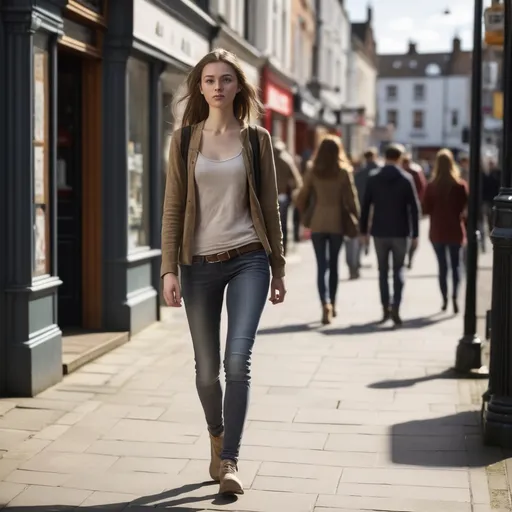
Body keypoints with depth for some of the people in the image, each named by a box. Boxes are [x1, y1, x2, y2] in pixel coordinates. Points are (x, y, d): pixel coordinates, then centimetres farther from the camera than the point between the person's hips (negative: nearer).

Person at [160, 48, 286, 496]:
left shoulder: (256, 139, 4)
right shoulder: (185, 139, 4)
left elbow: (269, 207, 7)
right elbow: (173, 208, 2)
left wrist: (278, 269, 6)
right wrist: (169, 269, -6)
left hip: (247, 259, -1)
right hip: (200, 263, 1)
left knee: (238, 359, -15)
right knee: (207, 370, 8)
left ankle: (229, 460, -6)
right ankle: (217, 437, 36)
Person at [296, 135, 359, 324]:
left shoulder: (312, 171, -3)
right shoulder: (344, 172, -4)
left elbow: (302, 197, 0)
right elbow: (351, 198, -5)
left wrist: (305, 216, 16)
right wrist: (355, 221, 3)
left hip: (317, 222, 0)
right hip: (337, 222, 1)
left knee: (321, 266, -1)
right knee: (333, 264, 15)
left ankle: (325, 304, -19)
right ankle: (332, 304, 24)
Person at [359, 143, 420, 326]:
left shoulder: (373, 179, 1)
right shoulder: (406, 179, -3)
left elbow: (365, 206, 1)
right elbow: (414, 208, -4)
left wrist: (363, 230, 8)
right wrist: (415, 234, 0)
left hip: (379, 232, 1)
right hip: (400, 232, -1)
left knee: (383, 271, 10)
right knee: (398, 270, 4)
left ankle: (385, 308, 10)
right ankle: (395, 307, -10)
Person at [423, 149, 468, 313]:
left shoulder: (432, 186, -8)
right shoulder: (461, 185, -9)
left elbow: (426, 209, -7)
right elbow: (466, 206, -7)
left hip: (437, 231, 0)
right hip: (455, 230, 0)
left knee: (442, 265, 10)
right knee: (455, 265, 8)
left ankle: (445, 299, 10)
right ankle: (454, 297, -9)